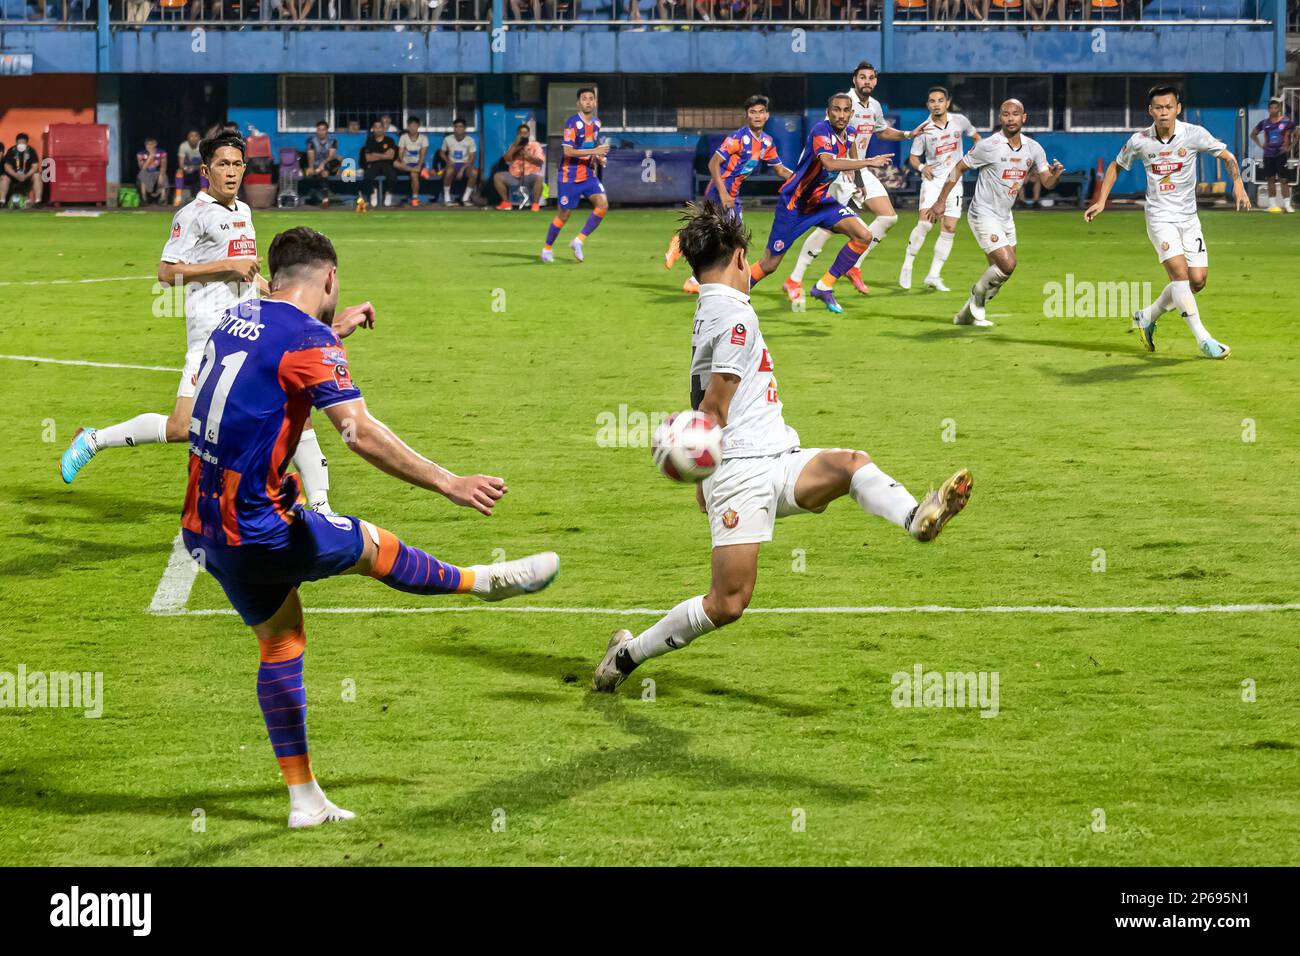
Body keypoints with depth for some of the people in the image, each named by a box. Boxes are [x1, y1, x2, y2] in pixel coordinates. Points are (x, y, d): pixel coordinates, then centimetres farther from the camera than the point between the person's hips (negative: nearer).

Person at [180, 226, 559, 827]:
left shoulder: (235, 319, 10)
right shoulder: (308, 338, -15)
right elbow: (361, 433, -25)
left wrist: (338, 328, 43)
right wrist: (449, 484, -24)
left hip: (204, 526, 8)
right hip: (260, 527, -8)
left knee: (281, 642, 15)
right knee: (372, 546, 13)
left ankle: (303, 798, 17)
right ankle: (486, 580, 36)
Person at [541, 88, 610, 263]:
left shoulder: (596, 123, 7)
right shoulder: (573, 123, -16)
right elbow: (568, 151, -24)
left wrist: (599, 157, 4)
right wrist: (594, 151, -26)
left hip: (589, 174, 6)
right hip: (570, 175, -6)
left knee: (602, 204, -13)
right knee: (564, 214, 1)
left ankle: (579, 241, -2)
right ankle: (547, 249, 21)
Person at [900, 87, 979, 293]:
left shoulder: (960, 121, -1)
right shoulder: (924, 129, -6)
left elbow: (976, 137, 18)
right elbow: (913, 157, 2)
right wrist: (921, 167, -19)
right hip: (932, 180, -3)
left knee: (949, 228, -4)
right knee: (925, 223, -20)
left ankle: (933, 275, 1)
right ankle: (907, 266, -7)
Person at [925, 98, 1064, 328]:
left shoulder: (1033, 149, 0)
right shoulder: (989, 146, -17)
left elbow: (1046, 182, 4)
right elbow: (959, 168, -8)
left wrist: (1054, 175, -21)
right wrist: (941, 201, -10)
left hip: (1005, 218, 7)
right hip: (984, 215, -7)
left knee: (1001, 270, 9)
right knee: (1007, 264, -18)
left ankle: (968, 314, 24)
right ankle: (978, 296, 10)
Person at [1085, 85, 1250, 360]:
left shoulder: (1194, 134, -8)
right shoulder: (1139, 141, -6)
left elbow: (1227, 156, 3)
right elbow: (1116, 166, 12)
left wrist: (1238, 184, -14)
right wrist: (1101, 201, 5)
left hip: (1188, 217, 3)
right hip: (1160, 216, -2)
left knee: (1198, 280, -2)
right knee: (1179, 272, -21)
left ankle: (1147, 317, 20)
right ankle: (1203, 339, -19)